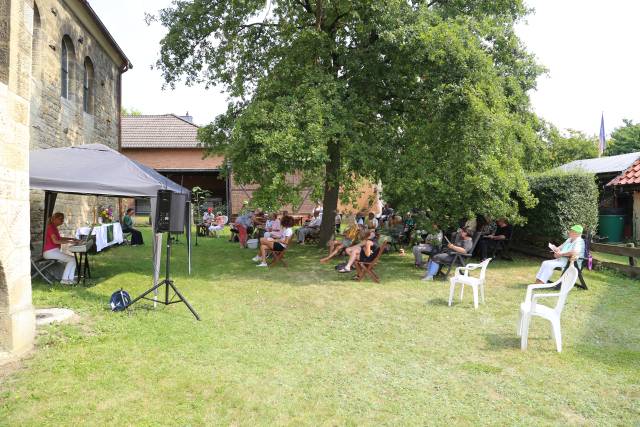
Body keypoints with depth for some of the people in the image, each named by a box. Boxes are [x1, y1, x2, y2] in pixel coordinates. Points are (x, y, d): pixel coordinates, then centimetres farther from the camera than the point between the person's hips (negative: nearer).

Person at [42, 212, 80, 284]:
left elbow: (59, 238, 32)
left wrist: (71, 238, 19)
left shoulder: (54, 227, 16)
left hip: (55, 251, 10)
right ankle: (64, 280, -11)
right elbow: (55, 241, -27)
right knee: (71, 259, -17)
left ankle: (70, 279, -8)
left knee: (73, 259, -1)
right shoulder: (51, 227, -15)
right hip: (50, 252, -10)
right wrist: (70, 242, -26)